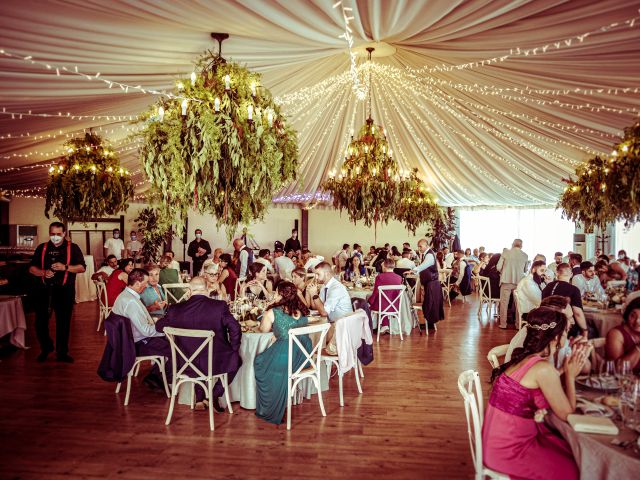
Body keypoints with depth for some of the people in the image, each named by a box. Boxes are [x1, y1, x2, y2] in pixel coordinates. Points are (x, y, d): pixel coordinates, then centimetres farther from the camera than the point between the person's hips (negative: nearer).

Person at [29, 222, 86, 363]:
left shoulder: (72, 248, 3)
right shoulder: (42, 248, 10)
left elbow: (82, 267, -3)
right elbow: (32, 268, 8)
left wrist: (65, 267, -19)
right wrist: (43, 272, -12)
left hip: (64, 290, -2)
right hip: (43, 290, 2)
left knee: (63, 322, 4)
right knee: (41, 321, 4)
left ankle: (62, 353, 18)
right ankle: (46, 348, 28)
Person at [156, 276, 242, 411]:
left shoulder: (176, 309, -8)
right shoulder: (219, 306, -15)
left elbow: (159, 326, 9)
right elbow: (235, 329, -14)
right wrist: (234, 349, 2)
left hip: (186, 365, 3)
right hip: (215, 364, -3)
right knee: (235, 358, 28)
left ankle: (199, 399, 34)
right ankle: (214, 396, 22)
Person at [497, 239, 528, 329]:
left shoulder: (506, 252, -3)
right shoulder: (525, 256, 1)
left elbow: (498, 267, -3)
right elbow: (525, 270, 8)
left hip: (506, 281, -1)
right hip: (519, 282, 1)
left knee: (504, 302, 6)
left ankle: (503, 324, 6)